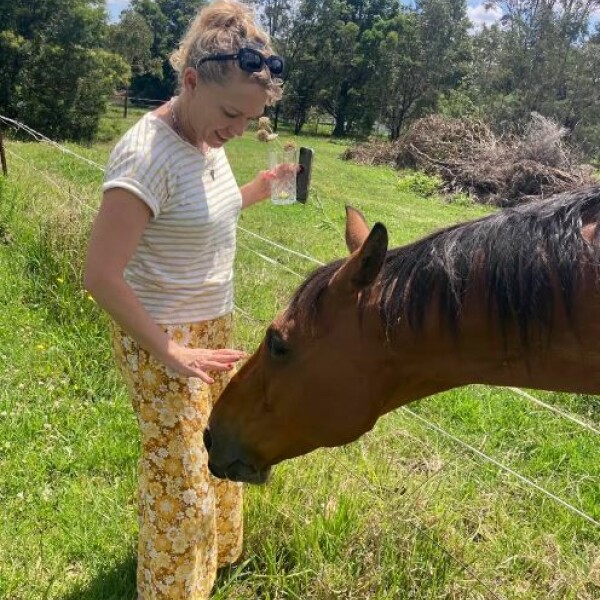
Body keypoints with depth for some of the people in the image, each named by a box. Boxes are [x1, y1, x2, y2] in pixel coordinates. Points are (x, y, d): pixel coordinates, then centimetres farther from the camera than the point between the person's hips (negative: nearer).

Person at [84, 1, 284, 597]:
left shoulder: (209, 140, -1)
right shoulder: (146, 154, -26)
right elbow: (100, 276, -26)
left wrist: (256, 191, 5)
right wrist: (170, 354, -21)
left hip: (213, 324, 9)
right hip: (161, 339, -8)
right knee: (179, 481, 6)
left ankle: (218, 547, 52)